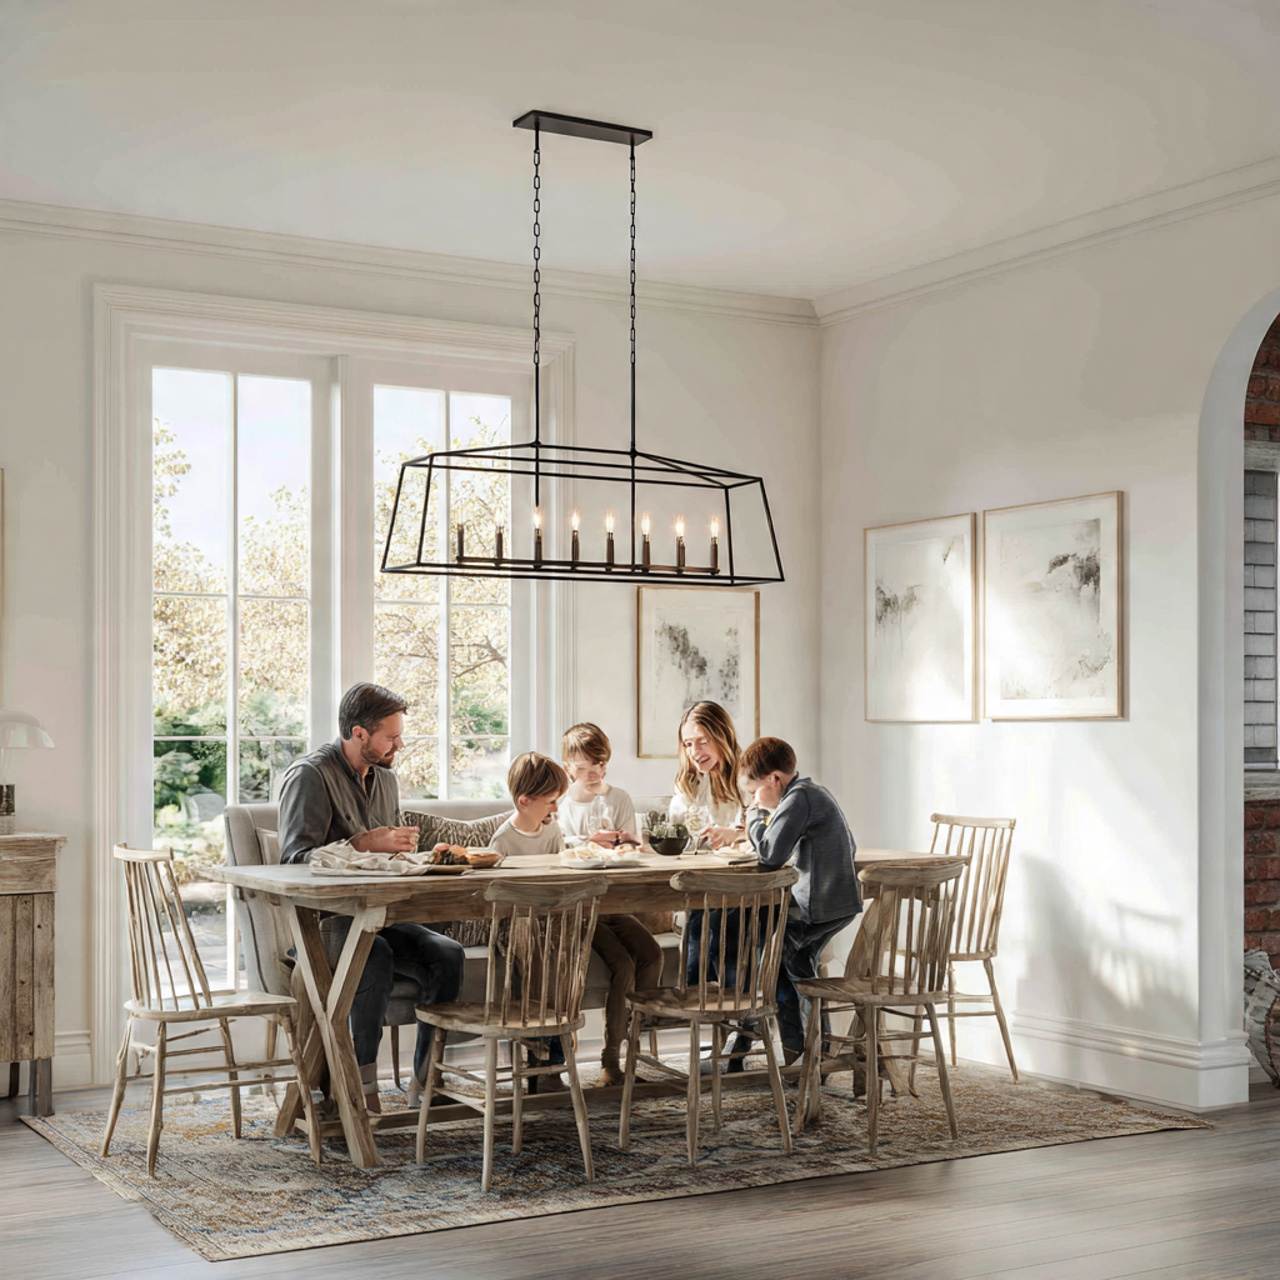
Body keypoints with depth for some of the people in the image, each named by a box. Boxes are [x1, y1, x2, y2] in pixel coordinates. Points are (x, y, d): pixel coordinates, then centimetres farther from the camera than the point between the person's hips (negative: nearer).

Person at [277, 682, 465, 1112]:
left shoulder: (385, 779, 16)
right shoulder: (310, 775, -9)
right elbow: (294, 858, -17)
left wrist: (400, 846, 2)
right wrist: (364, 844, -23)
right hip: (318, 919, -7)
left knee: (446, 954, -20)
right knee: (377, 958, -37)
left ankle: (427, 1081, -12)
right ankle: (361, 1087, -28)